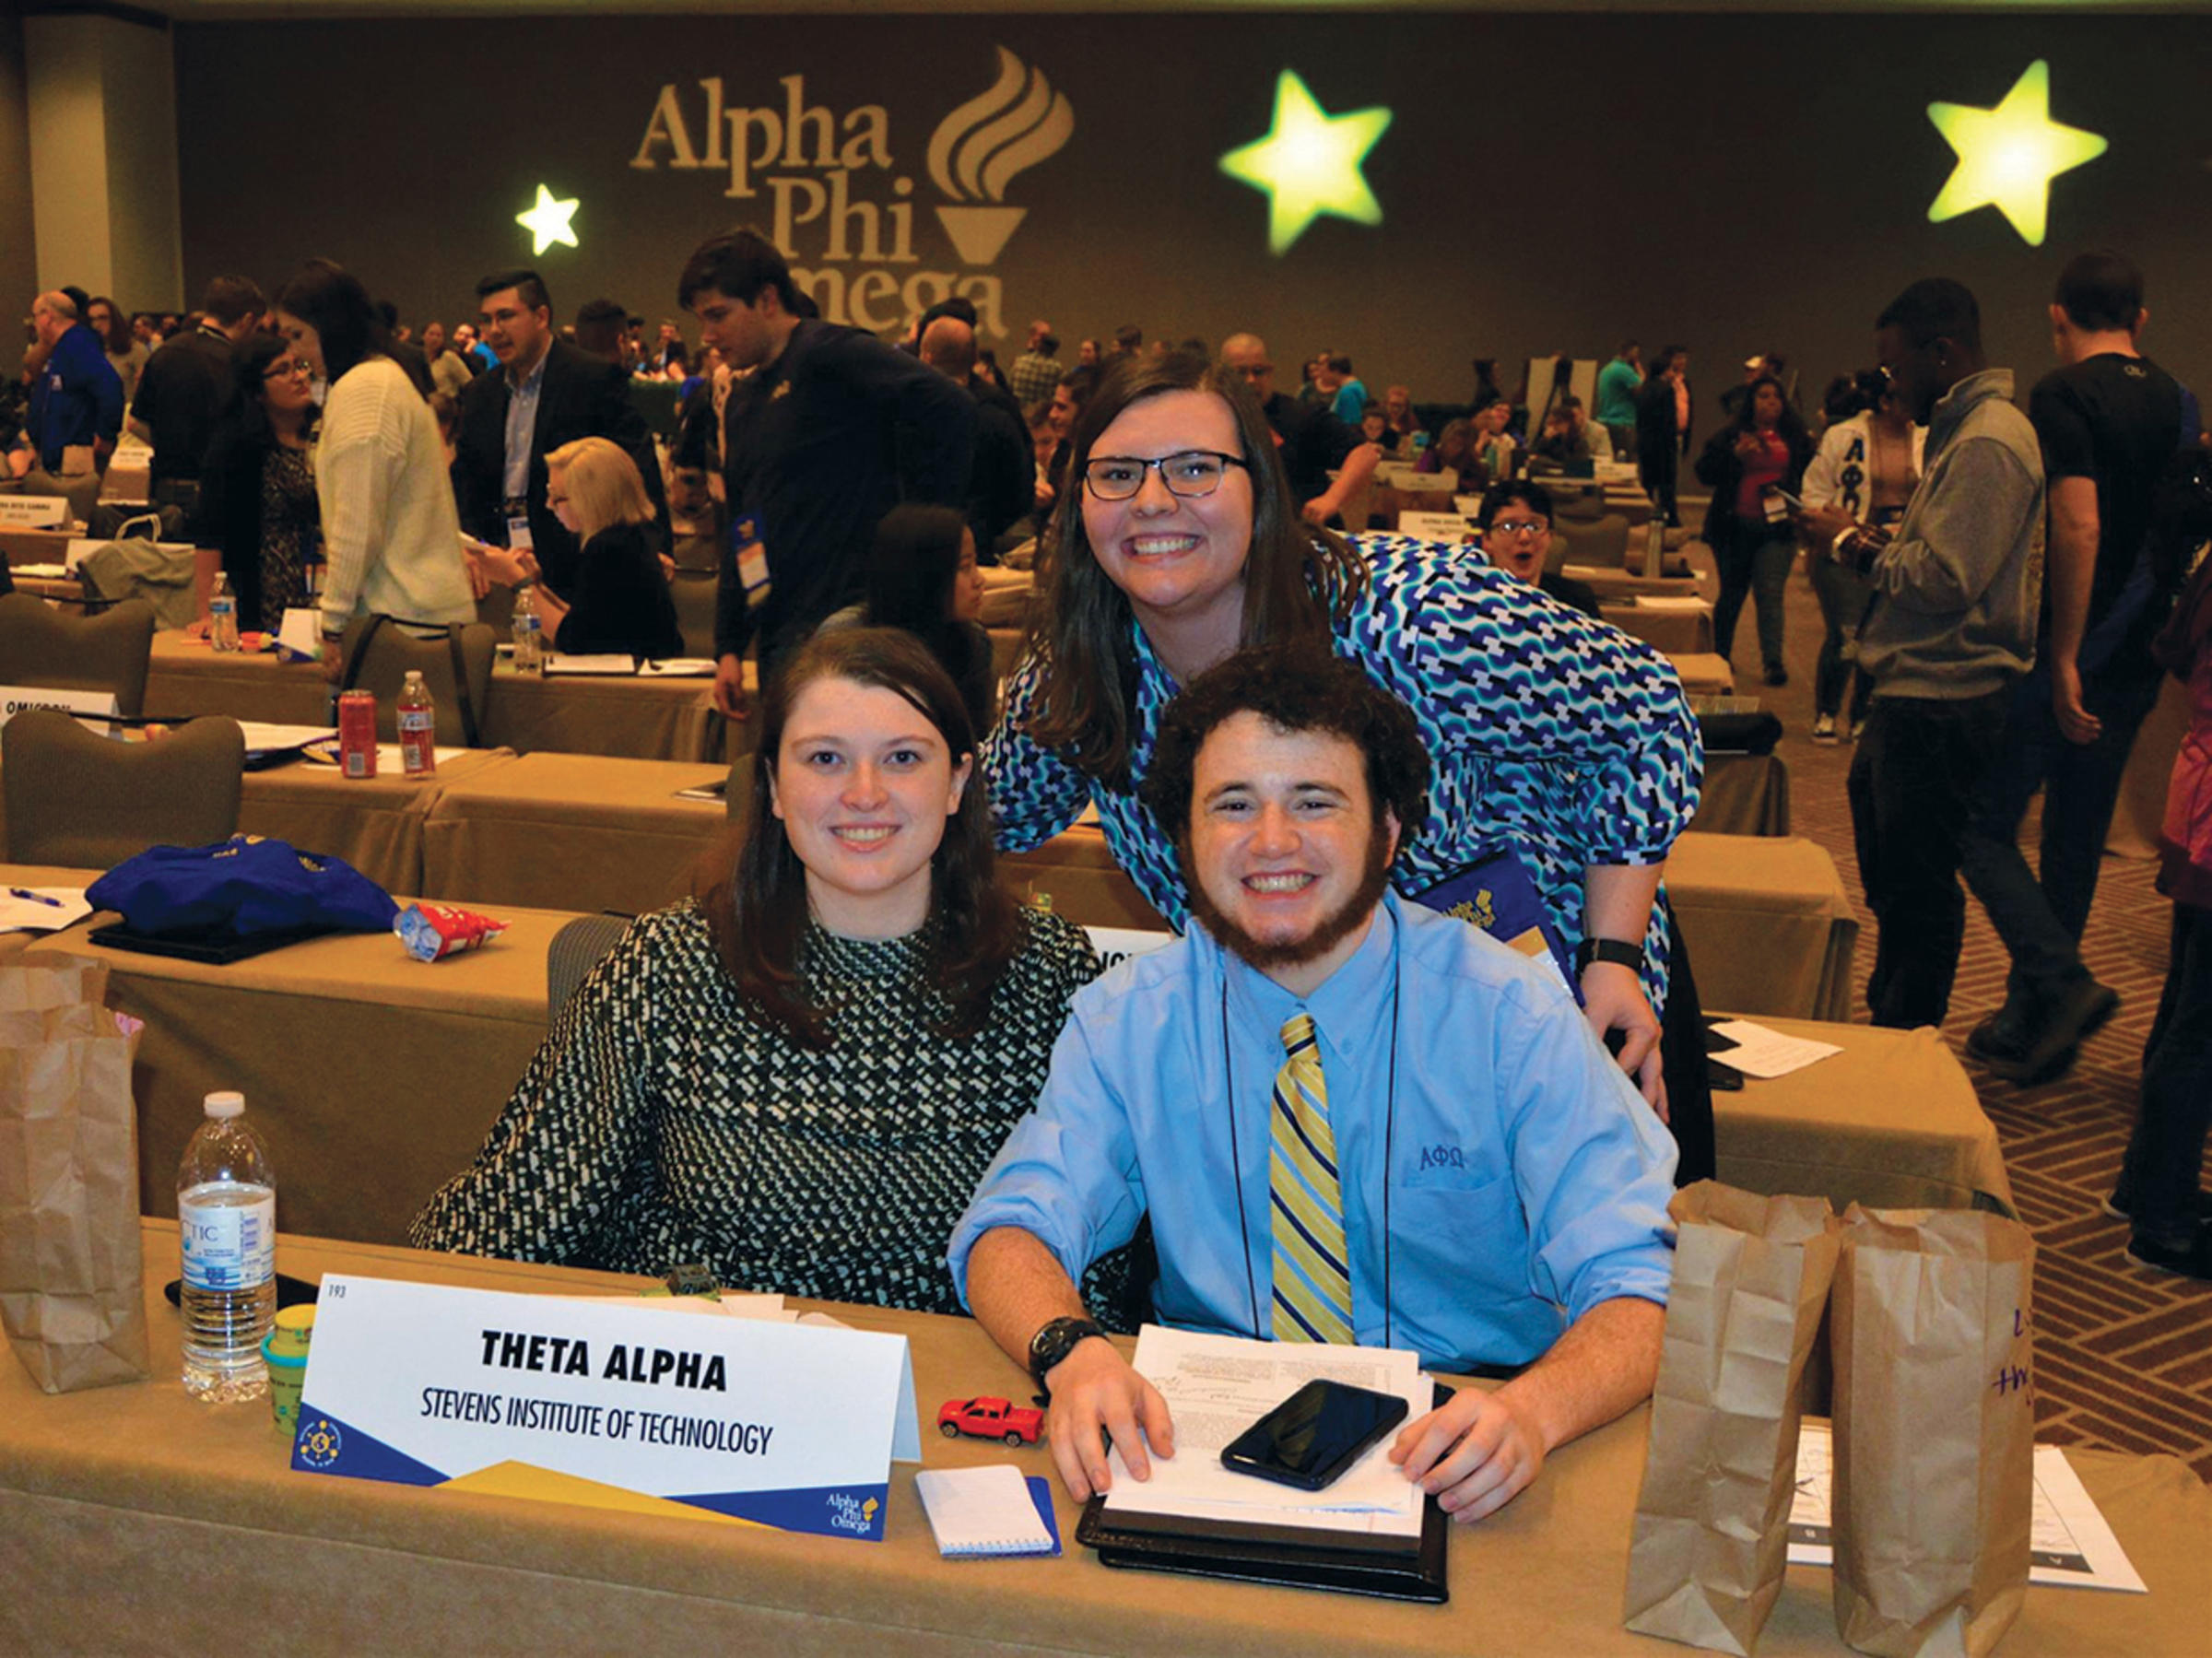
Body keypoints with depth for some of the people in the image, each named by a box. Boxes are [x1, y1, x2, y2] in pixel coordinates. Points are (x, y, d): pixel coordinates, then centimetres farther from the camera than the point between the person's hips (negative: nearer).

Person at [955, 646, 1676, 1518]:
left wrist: (1531, 1412, -37)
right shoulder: (1131, 1018, 0)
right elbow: (1011, 1231, -6)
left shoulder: (1512, 1017, -8)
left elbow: (1642, 1284, -14)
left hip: (1456, 1459, 1)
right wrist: (1072, 1352, -31)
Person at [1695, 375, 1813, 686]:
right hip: (1735, 527, 0)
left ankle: (1774, 661, -8)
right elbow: (1705, 473, -3)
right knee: (1732, 593, 10)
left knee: (1771, 593, -8)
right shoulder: (1730, 435, 4)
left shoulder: (1795, 438, 9)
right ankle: (1720, 656, 25)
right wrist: (1735, 455, -15)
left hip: (1777, 528, 0)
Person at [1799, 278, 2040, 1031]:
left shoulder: (1989, 442, -17)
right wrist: (1874, 540, 8)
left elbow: (1943, 580, -23)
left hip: (1942, 705, -11)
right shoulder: (1966, 430, 17)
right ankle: (1887, 1016, 34)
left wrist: (1853, 545, -10)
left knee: (1917, 885, -2)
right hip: (1919, 690, 11)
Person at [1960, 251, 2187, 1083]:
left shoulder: (2064, 393, -11)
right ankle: (2028, 1025, 21)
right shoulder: (2174, 400, 10)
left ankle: (2064, 983, -13)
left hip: (2065, 653, -7)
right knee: (2075, 843, 13)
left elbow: (2078, 525, -22)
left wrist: (2063, 661, -21)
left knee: (1982, 825, 2)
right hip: (2137, 661, 7)